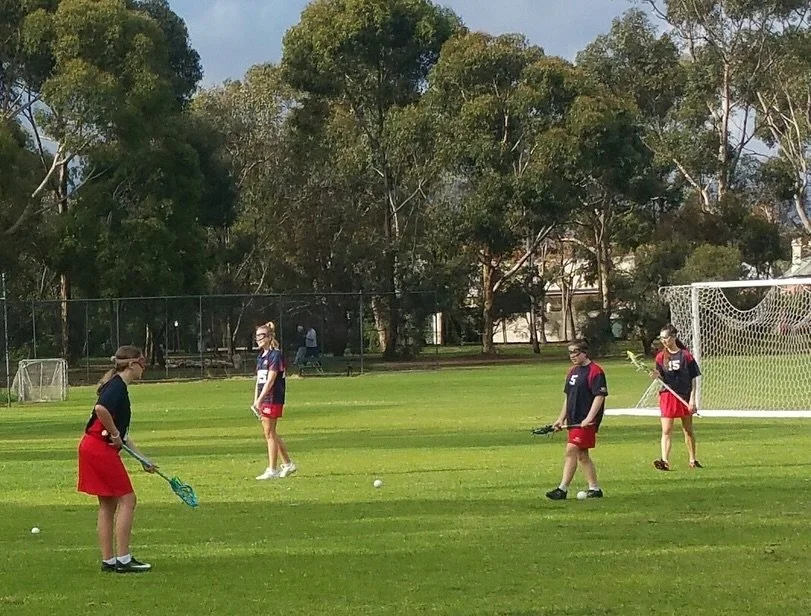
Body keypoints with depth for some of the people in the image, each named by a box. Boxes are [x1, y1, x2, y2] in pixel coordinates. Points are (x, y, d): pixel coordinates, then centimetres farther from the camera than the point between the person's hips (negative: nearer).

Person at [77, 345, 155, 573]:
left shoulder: (118, 387, 18)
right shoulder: (117, 386, -11)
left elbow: (123, 433, 23)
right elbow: (101, 409, -32)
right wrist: (114, 435, -18)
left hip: (95, 449, 10)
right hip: (100, 449, -10)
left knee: (108, 504, 12)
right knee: (127, 499, -4)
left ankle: (108, 560, 14)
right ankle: (122, 560, -3)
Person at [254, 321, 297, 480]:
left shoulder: (275, 355, -12)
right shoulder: (261, 356, 15)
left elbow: (270, 380, -18)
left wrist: (260, 399, -22)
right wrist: (256, 400, 12)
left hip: (273, 399, -9)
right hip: (263, 400, 9)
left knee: (269, 433, -5)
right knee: (271, 434, 12)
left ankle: (272, 470, 1)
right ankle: (288, 464, 22)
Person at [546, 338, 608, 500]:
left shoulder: (595, 371, -12)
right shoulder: (573, 371, 15)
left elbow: (599, 396, -18)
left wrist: (589, 418, -24)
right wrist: (561, 419, 19)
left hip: (586, 422, -10)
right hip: (573, 420, 10)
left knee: (571, 450, -14)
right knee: (582, 455, 12)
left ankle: (563, 489, -14)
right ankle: (594, 488, 20)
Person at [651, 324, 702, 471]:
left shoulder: (686, 355, -5)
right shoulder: (661, 357, 4)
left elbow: (693, 379, -3)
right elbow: (662, 378, 7)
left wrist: (692, 399, -9)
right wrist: (657, 375, -17)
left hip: (684, 396, -1)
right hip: (667, 396, 2)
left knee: (688, 430, 12)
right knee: (666, 430, -9)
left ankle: (693, 460, 24)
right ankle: (665, 460, -16)